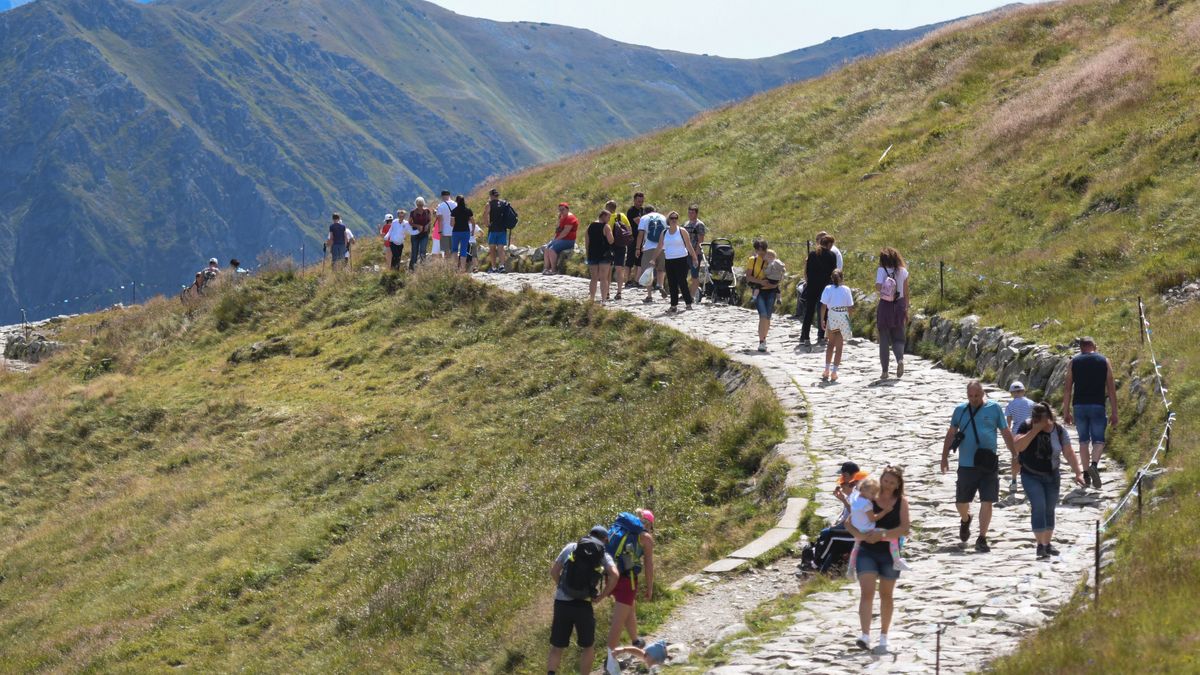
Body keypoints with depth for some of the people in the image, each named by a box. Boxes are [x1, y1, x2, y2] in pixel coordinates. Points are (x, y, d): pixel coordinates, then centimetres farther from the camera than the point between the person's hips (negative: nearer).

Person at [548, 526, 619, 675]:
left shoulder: (571, 547, 11)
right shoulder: (604, 555, 6)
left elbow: (553, 571, 10)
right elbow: (614, 575, -11)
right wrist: (601, 596, -2)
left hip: (562, 602, 2)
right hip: (583, 605, -2)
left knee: (556, 647, 8)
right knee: (588, 646, 19)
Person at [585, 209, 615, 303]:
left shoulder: (590, 227, 8)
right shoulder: (606, 227, -8)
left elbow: (586, 243, 9)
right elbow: (610, 241, -14)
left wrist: (588, 255, 16)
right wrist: (610, 232, 5)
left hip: (592, 255, 4)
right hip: (604, 255, -4)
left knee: (594, 278, 12)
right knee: (603, 278, -3)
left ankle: (591, 298, 9)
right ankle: (603, 299, -9)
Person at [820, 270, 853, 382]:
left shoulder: (828, 289, -2)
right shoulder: (846, 290, 1)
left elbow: (823, 306, -7)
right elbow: (850, 307, 1)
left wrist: (822, 320, -2)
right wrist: (849, 320, 11)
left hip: (832, 316, 0)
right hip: (844, 316, 0)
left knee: (831, 343, 18)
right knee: (839, 346, 5)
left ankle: (827, 370, 14)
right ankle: (834, 372, 1)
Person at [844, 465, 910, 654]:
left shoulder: (901, 502, -2)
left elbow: (905, 527, -13)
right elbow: (849, 523, -4)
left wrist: (883, 535, -26)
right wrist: (859, 535, -24)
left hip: (890, 552, 1)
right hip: (867, 551, -1)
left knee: (886, 595, 13)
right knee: (867, 592, -14)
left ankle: (883, 637, 26)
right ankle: (865, 635, -21)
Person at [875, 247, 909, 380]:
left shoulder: (882, 270, -8)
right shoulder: (903, 271, 0)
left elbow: (878, 287, -24)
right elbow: (906, 293, 4)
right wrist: (906, 311, 12)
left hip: (884, 305, -2)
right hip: (899, 306, 2)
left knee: (884, 340, 7)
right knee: (898, 338, 12)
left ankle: (885, 371, 7)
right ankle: (900, 359, -17)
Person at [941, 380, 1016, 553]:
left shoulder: (994, 408, 1)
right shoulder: (960, 410, 7)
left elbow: (1006, 432, 7)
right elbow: (951, 433, 13)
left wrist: (1014, 455, 4)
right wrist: (944, 456, 8)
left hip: (988, 465, -2)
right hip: (966, 465, 2)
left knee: (987, 502, -6)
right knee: (961, 502, 10)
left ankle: (982, 539, 2)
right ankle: (965, 520, 44)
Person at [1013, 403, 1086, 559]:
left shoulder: (1059, 430, -7)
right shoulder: (1026, 427, -14)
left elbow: (1069, 453, -4)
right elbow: (1017, 446, -29)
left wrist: (1078, 472, -13)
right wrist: (1034, 430, -32)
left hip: (1052, 476, 3)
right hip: (1031, 476, -3)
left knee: (1050, 508, 10)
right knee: (1039, 506, -16)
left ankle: (1048, 543, 23)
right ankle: (1040, 545, -15)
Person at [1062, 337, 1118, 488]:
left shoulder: (1074, 362, 6)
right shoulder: (1104, 361, 5)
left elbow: (1067, 388, 3)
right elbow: (1111, 388, 1)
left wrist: (1066, 411, 8)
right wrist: (1114, 412, 3)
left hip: (1079, 406, 1)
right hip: (1097, 406, -1)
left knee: (1083, 440, 13)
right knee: (1098, 439, 4)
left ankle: (1086, 474, 12)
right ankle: (1094, 464, -23)